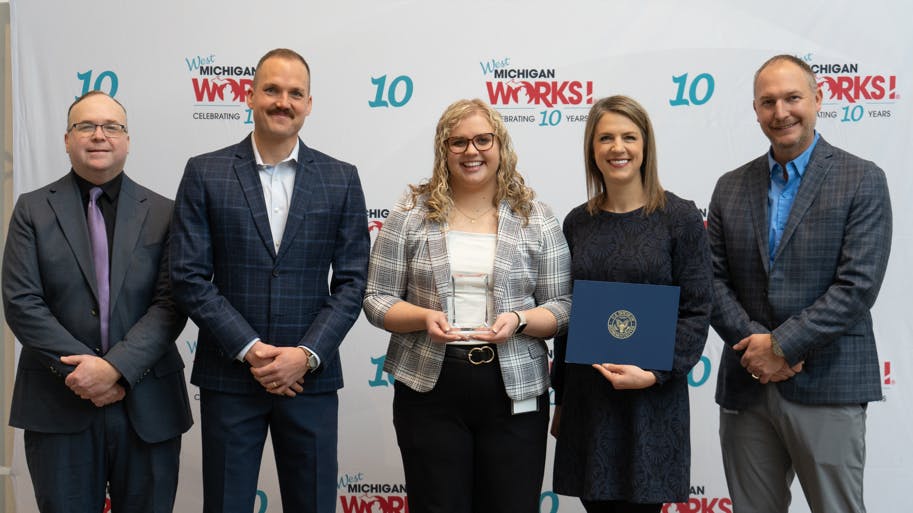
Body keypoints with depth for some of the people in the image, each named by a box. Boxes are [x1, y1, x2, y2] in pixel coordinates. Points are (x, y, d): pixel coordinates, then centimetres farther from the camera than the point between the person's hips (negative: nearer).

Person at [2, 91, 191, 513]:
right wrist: (80, 369, -13)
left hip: (147, 408, 1)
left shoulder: (162, 214, 4)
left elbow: (170, 304, -4)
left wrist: (116, 366, -16)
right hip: (58, 407, 0)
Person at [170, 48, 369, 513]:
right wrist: (251, 350, -12)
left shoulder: (340, 179, 4)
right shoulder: (204, 174, 0)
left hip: (310, 377, 1)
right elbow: (189, 278, -4)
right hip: (228, 375, -1)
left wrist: (306, 355, -10)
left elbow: (350, 282, 1)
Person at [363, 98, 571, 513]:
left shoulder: (537, 219, 4)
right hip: (430, 388, 0)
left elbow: (561, 307, 4)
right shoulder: (411, 215, 3)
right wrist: (424, 317, -15)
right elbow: (377, 300, 3)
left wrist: (519, 320, -16)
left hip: (514, 394, 1)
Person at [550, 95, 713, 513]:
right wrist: (560, 398, 13)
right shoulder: (578, 223, 7)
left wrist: (655, 373, -18)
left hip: (652, 399, -3)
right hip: (586, 395, 4)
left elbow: (697, 310, -6)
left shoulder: (680, 217, -4)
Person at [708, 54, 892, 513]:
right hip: (746, 387, 4)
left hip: (827, 388, -3)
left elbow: (858, 285, -11)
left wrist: (782, 345, -15)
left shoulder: (862, 180, -2)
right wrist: (756, 345, -10)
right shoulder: (731, 187, 10)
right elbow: (714, 282, 5)